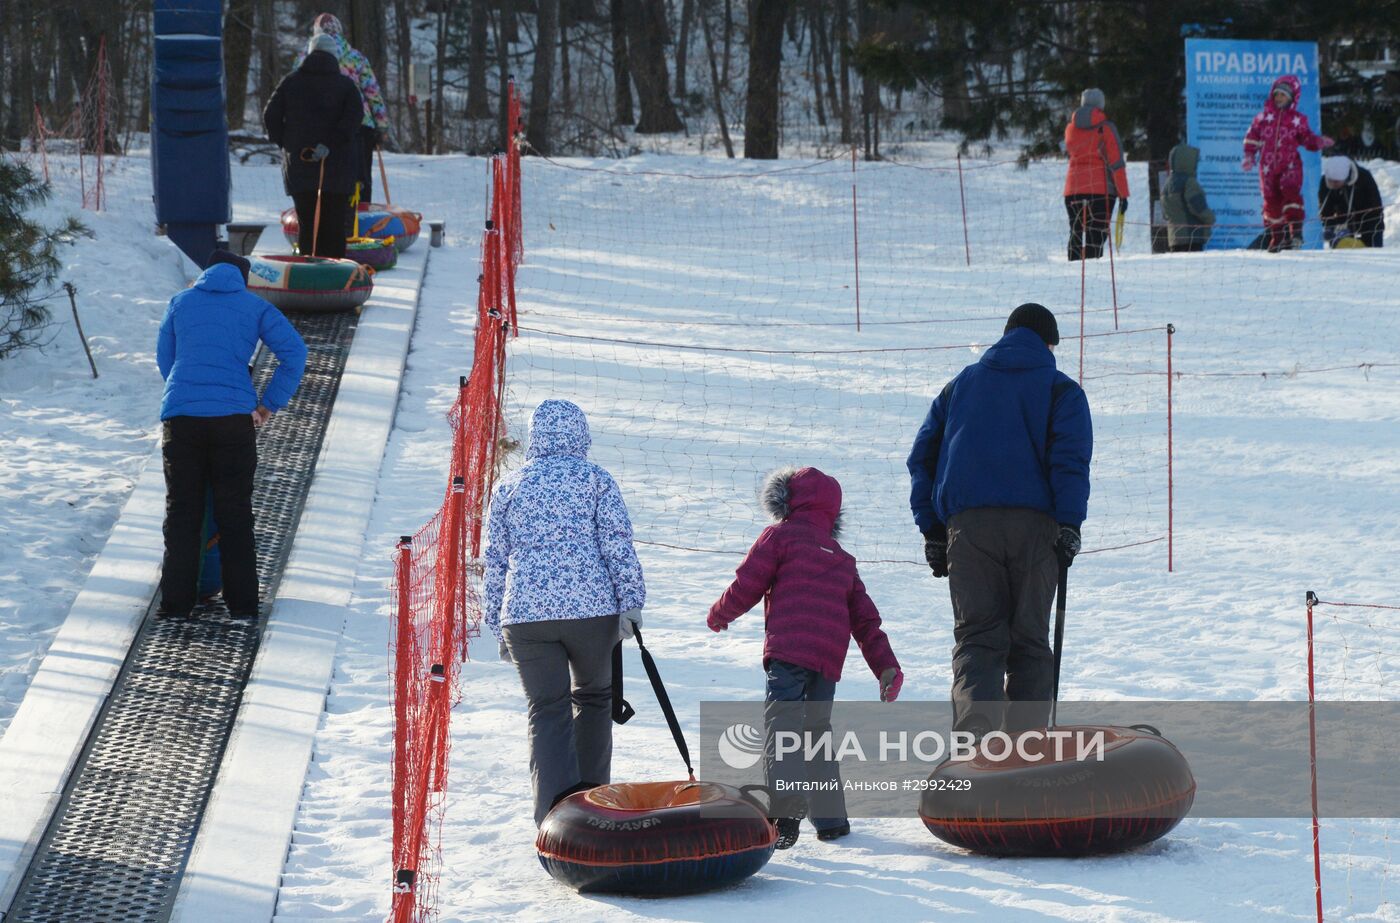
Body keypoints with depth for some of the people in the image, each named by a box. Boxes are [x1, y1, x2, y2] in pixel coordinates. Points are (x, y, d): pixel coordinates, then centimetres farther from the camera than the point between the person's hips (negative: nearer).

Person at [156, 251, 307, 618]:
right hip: (234, 418, -1)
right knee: (235, 512, 7)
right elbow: (294, 352, -1)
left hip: (180, 417, 1)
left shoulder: (180, 303, 16)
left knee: (181, 509, 9)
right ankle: (241, 601, 6)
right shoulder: (255, 307, 9)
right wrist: (270, 404, 5)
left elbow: (165, 360, 22)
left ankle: (176, 599, 6)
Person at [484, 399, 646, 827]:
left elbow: (495, 561, 14)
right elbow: (618, 546, -4)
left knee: (547, 710, 2)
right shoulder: (595, 479, 4)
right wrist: (631, 603, -2)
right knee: (595, 696, 19)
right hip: (591, 608, -2)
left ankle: (556, 810, -14)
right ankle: (592, 796, 21)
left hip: (525, 615, 2)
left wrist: (499, 627, 20)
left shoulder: (508, 487, 12)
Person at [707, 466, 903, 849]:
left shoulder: (780, 536, 9)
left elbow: (746, 586, 4)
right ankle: (830, 817, 21)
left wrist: (718, 615, 22)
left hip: (789, 650, -6)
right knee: (816, 730, 21)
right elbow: (865, 619, 24)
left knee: (781, 729, -13)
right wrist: (887, 667, 23)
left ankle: (785, 813, -33)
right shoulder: (842, 559, 28)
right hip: (829, 659, 6)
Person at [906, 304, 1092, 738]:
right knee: (1029, 640, 8)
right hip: (1034, 524, -1)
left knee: (977, 637, 0)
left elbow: (923, 456, 16)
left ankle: (973, 730, -25)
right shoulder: (1061, 390, 12)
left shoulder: (961, 384, 22)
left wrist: (931, 530, 15)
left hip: (967, 523, 1)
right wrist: (1069, 524, -6)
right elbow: (1071, 457, -3)